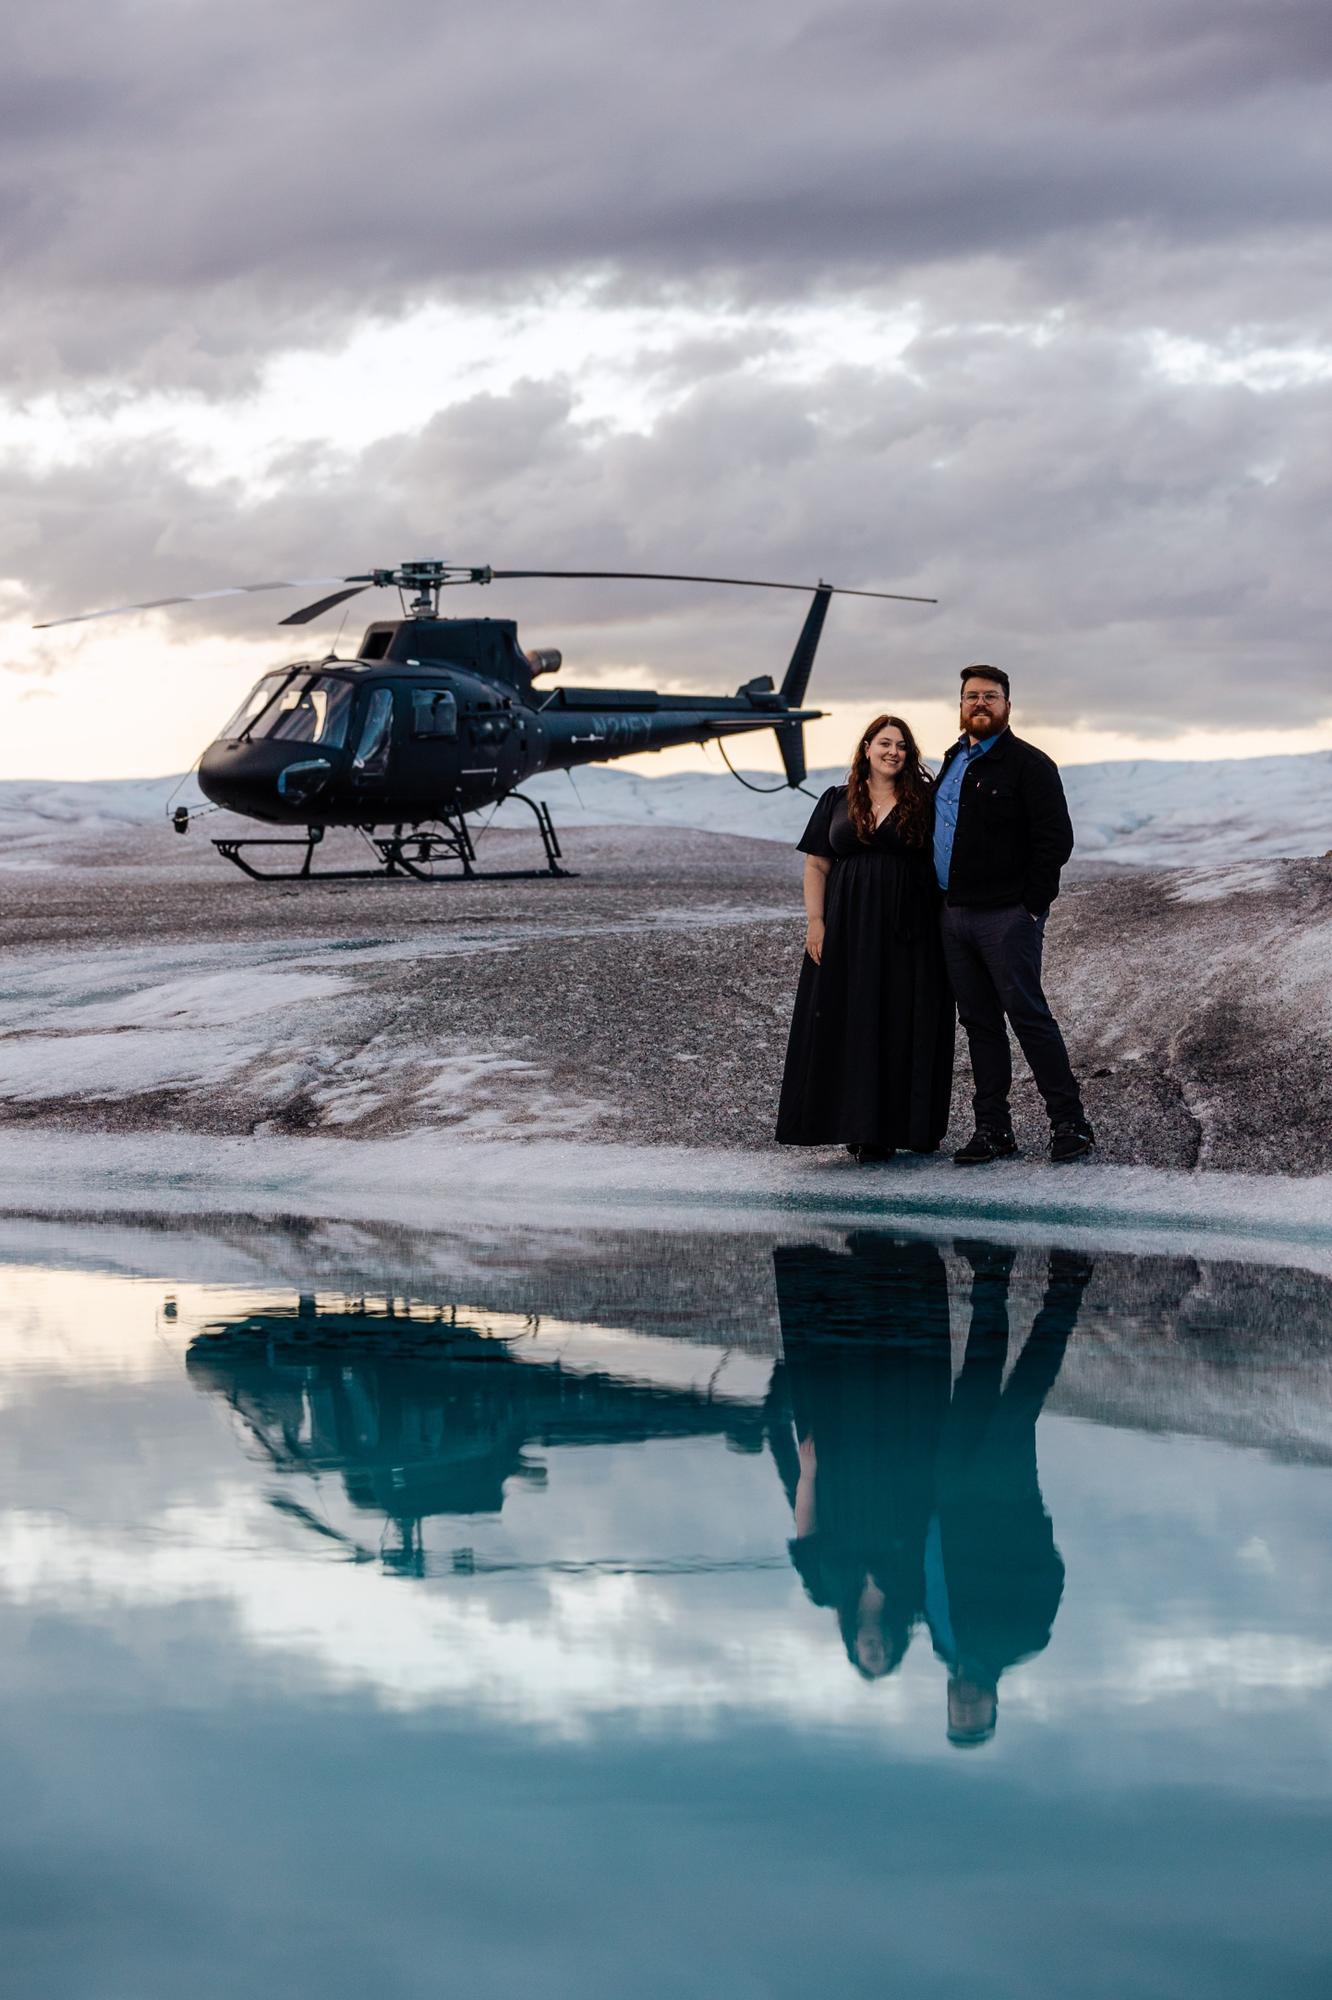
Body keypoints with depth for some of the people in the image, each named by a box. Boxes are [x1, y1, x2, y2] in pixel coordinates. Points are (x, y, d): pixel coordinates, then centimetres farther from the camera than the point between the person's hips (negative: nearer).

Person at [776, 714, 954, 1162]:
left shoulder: (923, 803, 6)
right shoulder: (837, 802, 9)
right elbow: (816, 865, 7)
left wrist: (942, 924, -4)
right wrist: (815, 921, -4)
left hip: (906, 935, -1)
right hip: (848, 931, 1)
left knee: (901, 1026, -2)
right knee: (847, 1023, -1)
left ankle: (888, 1128, 2)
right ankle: (855, 1125, 5)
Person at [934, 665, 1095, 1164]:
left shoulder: (1028, 764, -7)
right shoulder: (953, 762, 16)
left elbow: (1055, 838, -12)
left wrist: (1031, 905, -14)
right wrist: (941, 900, 16)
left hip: (1006, 916, -7)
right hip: (953, 913, 7)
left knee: (1028, 1015, -8)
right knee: (978, 1022, 9)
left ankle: (1070, 1122, -1)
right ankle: (992, 1127, 13)